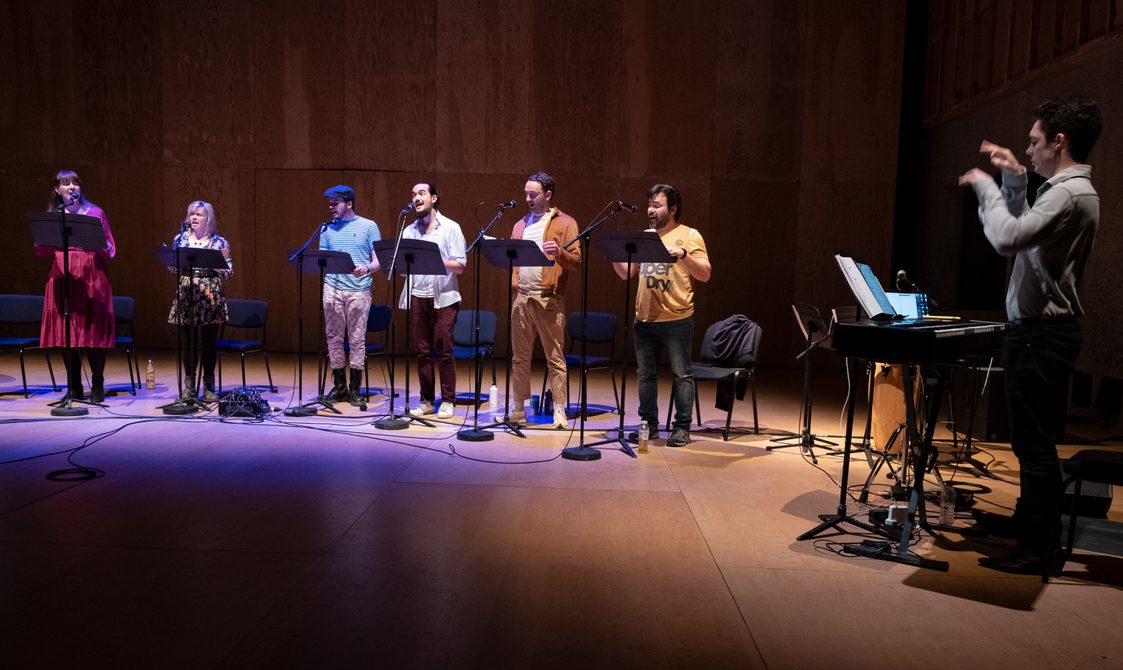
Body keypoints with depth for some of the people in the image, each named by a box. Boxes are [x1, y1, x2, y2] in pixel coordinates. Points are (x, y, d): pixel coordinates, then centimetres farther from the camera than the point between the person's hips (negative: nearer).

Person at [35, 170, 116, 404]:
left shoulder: (95, 213, 7)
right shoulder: (52, 216, 13)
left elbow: (110, 250, 5)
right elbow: (40, 250, 7)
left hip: (92, 279, -2)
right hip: (62, 279, 2)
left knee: (93, 331, -4)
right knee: (66, 332, 2)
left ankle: (97, 386, 4)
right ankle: (74, 387, 11)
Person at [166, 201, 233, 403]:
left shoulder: (219, 242, 2)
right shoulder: (180, 239, 9)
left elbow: (229, 272, 0)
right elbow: (172, 267, 14)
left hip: (210, 299, -2)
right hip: (185, 297, 2)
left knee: (209, 342, 2)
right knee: (188, 342, 5)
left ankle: (208, 387, 12)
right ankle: (189, 386, 15)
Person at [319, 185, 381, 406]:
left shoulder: (368, 226, 4)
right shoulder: (328, 229, 14)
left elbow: (378, 261, 1)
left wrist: (367, 268, -19)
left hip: (359, 290, -3)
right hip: (332, 288, 3)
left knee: (357, 340, 0)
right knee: (334, 338, 5)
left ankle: (355, 389, 7)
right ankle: (339, 386, 15)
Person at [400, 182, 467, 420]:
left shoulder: (451, 228, 3)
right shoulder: (409, 231, 15)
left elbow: (460, 266, -4)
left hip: (443, 298, -4)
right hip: (417, 297, 4)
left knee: (444, 351, -4)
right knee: (422, 351, 5)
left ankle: (448, 401, 6)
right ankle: (426, 401, 14)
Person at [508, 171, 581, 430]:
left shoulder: (565, 223, 2)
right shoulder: (521, 224, 19)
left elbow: (576, 261, -5)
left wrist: (560, 253, -23)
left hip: (549, 299, -5)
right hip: (521, 297, 5)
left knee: (555, 357, -1)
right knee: (519, 356, 8)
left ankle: (559, 411, 4)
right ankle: (517, 408, 16)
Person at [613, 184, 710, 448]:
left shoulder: (689, 236, 0)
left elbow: (705, 275, -9)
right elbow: (627, 273, 15)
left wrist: (683, 255, -22)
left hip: (677, 320, -5)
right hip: (644, 319, 6)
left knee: (681, 374, 1)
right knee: (645, 374, 10)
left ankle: (682, 427, 11)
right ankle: (649, 425, 21)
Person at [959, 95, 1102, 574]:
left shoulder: (1069, 194, -17)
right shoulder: (1068, 189, 16)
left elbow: (1007, 237, -27)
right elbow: (1022, 231, 26)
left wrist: (985, 185, -12)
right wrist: (1013, 180, 17)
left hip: (1043, 334, -11)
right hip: (1041, 328, 11)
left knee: (1035, 442, -5)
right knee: (1031, 438, 19)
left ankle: (1039, 548, 4)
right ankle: (1029, 520, 33)